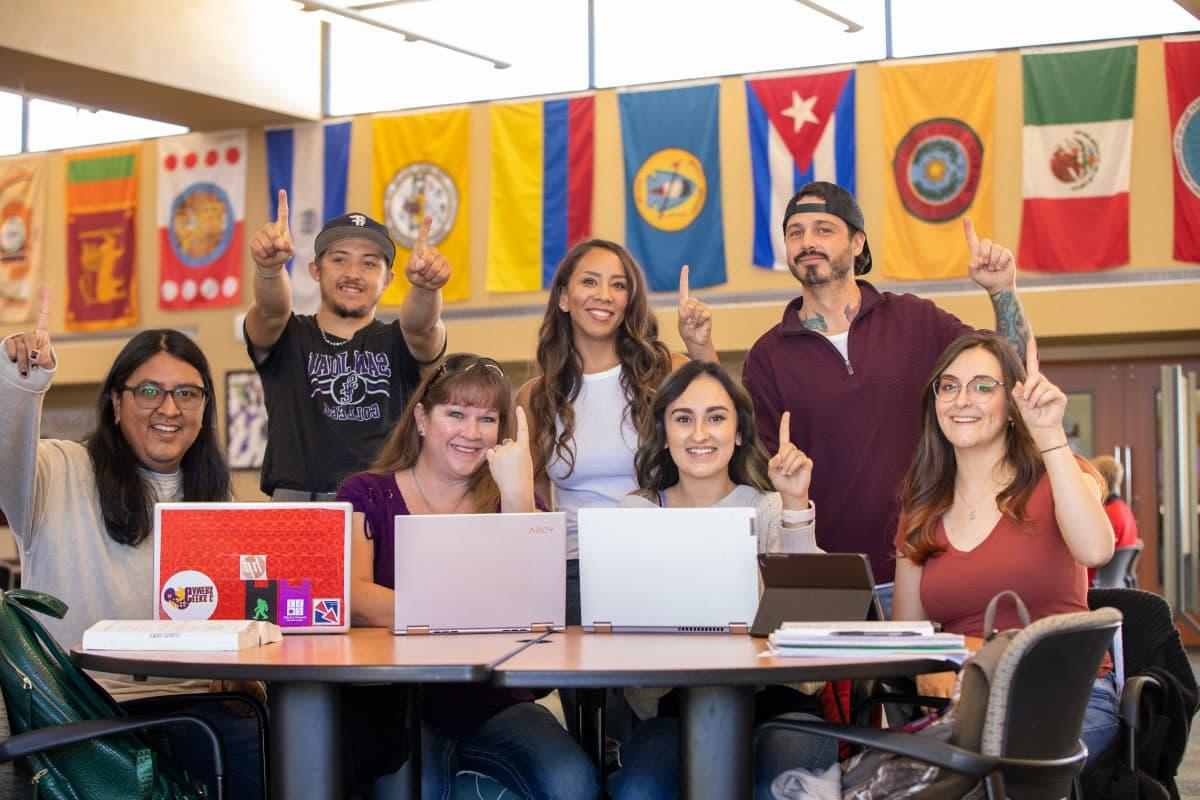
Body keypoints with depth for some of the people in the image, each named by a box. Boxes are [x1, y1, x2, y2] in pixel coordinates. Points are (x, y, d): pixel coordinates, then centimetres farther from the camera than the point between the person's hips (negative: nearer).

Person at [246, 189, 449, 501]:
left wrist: (425, 286, -31)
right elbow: (271, 309, -8)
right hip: (298, 498, 0)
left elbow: (420, 324, -8)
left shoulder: (399, 346, 14)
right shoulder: (289, 340, 14)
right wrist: (268, 267, -30)